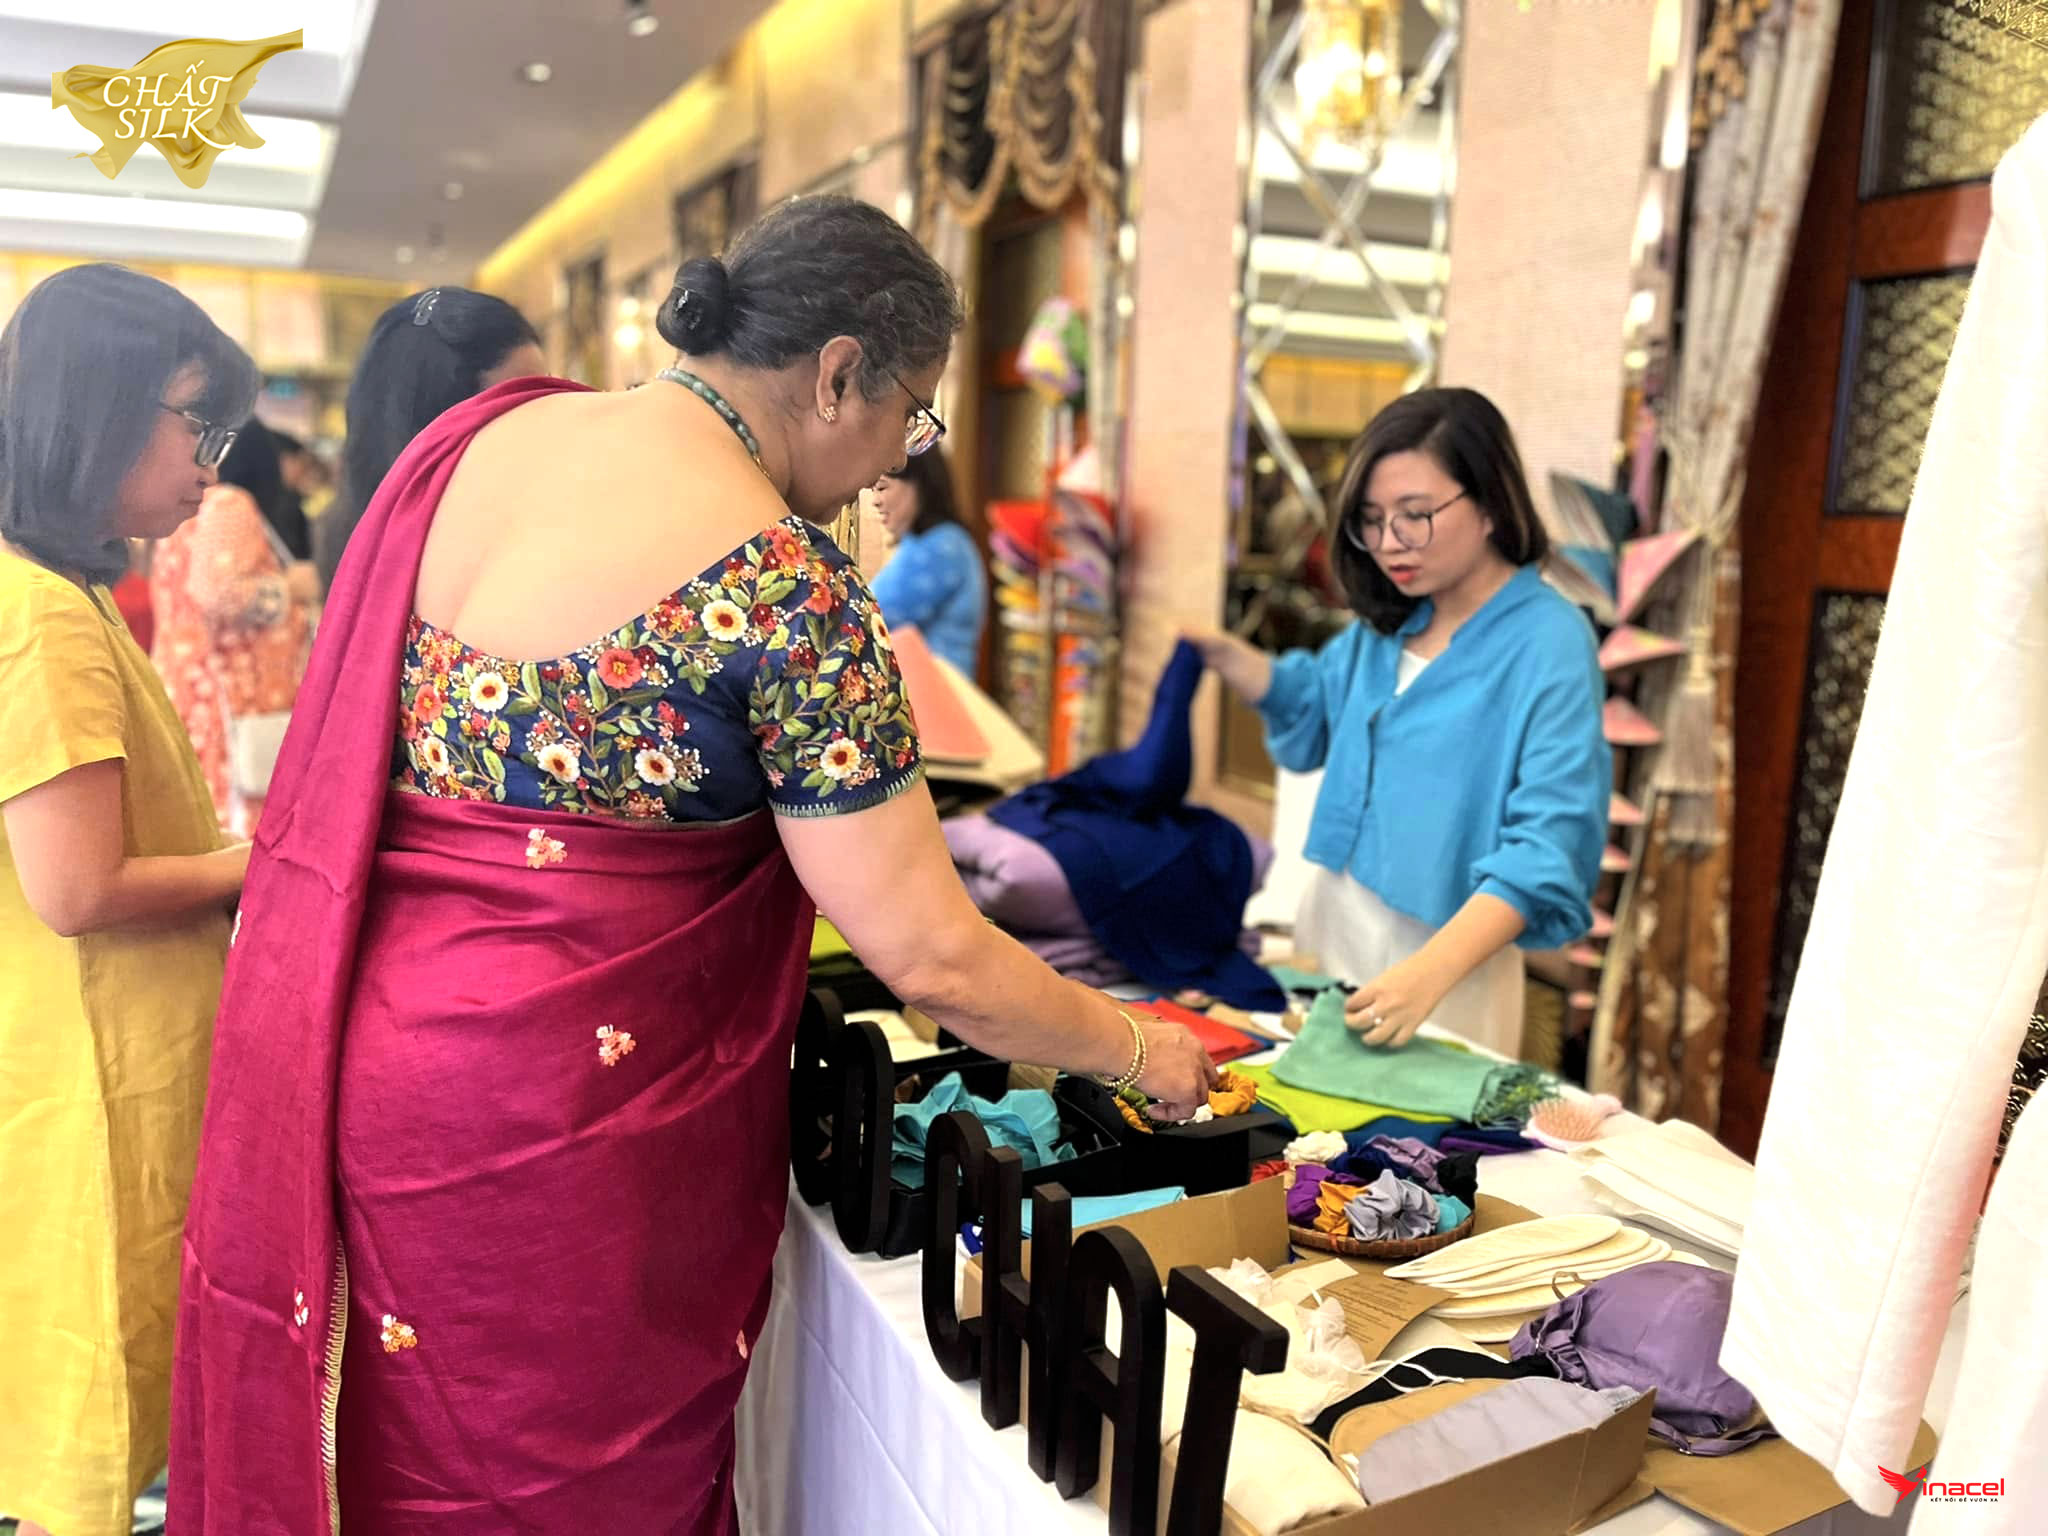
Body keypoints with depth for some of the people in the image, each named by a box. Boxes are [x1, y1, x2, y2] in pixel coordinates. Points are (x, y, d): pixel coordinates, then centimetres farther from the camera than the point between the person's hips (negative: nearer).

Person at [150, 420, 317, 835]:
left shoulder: (188, 512, 20)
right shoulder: (229, 507, -9)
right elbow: (219, 594, -22)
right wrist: (288, 588, -7)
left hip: (193, 700, 10)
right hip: (235, 701, -10)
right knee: (243, 818, -11)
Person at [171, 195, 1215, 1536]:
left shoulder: (482, 435, 2)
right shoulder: (786, 588, -19)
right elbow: (932, 958, -16)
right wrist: (1140, 1052, -2)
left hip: (358, 1042, 7)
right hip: (558, 1110, -7)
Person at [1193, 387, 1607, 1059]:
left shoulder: (1549, 644, -18)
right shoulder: (1388, 621, 3)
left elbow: (1547, 845, -26)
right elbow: (1315, 709, 22)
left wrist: (1430, 973, -39)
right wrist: (1223, 655, 3)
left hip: (1448, 951, -6)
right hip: (1329, 927, 7)